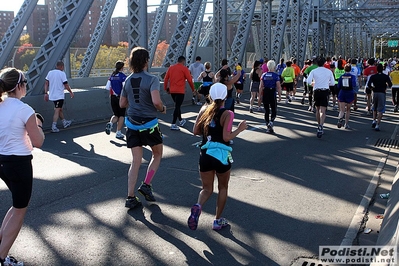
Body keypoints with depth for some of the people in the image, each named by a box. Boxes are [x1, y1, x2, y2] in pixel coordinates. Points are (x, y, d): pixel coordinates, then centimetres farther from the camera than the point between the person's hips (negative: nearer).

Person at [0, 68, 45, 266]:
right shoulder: (24, 110, -18)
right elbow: (38, 143, -14)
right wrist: (38, 124, 1)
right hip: (19, 163, -7)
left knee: (18, 204, 27)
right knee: (19, 211, 9)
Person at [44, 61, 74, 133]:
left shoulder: (50, 72, 6)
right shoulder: (62, 73, -11)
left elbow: (46, 83, 6)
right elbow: (66, 85, -10)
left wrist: (46, 93, 9)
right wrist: (71, 92, 2)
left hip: (52, 95, 7)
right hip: (59, 96, -7)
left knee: (60, 109, 20)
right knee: (57, 111, -5)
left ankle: (65, 122, 33)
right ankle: (54, 127, -11)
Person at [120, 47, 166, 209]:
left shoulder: (128, 80, 6)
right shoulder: (151, 79, -13)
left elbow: (122, 104, 12)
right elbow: (156, 101, -26)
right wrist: (162, 109, -7)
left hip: (132, 124, 5)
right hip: (149, 124, -5)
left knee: (135, 161, 9)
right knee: (157, 154, 19)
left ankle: (130, 197, 6)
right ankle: (146, 185, 11)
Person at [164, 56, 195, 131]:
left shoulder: (171, 67, 10)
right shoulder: (184, 68, -5)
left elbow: (166, 79, 9)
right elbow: (189, 80, -5)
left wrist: (166, 88, 16)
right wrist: (193, 89, 6)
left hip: (172, 90, 6)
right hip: (180, 91, -6)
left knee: (177, 105, 20)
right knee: (177, 106, -6)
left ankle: (181, 121, 33)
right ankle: (173, 124, -12)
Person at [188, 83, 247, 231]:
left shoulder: (204, 109, 2)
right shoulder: (227, 114, -11)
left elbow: (195, 131, 3)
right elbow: (226, 137, -17)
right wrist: (239, 129, -2)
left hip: (205, 154, 3)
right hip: (221, 155, -3)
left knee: (207, 188, 15)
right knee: (223, 188, 18)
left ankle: (198, 206, -16)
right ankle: (218, 221, 24)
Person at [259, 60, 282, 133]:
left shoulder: (264, 75, 3)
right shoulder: (276, 75, -7)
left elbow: (261, 86, 3)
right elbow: (278, 87, -9)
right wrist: (280, 96, -2)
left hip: (265, 93, 3)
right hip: (272, 94, -3)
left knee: (266, 111, 10)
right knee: (274, 111, 7)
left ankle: (268, 127, 14)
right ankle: (271, 122, -18)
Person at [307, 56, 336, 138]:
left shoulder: (313, 71, -1)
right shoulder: (329, 71, 3)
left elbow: (308, 81, -14)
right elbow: (333, 83, 7)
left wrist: (314, 82, 8)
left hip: (316, 91, 1)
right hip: (325, 91, -1)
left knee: (317, 110, 17)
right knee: (322, 111, -7)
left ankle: (319, 126, 29)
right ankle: (320, 127, -26)